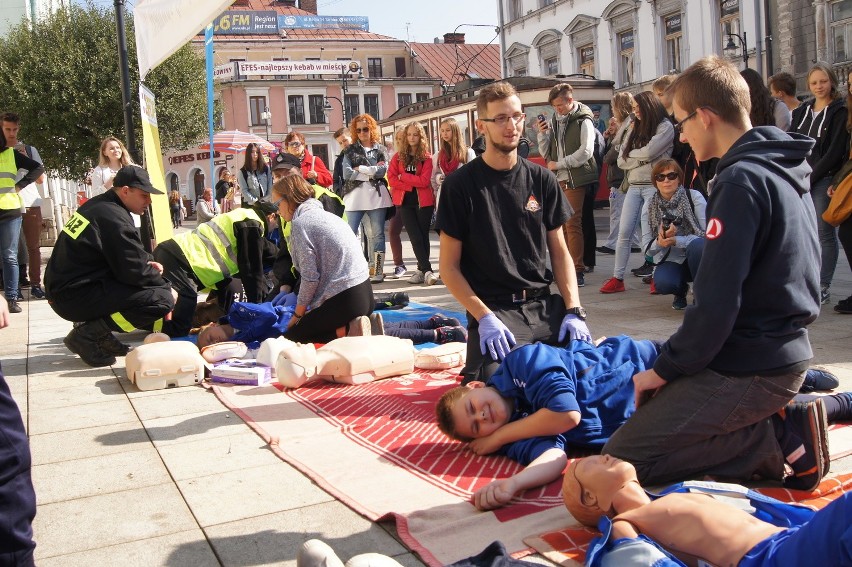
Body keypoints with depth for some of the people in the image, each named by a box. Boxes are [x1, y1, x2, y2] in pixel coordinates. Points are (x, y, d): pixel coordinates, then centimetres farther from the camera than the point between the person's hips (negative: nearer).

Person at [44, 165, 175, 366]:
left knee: (155, 284, 19)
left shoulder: (98, 205, 11)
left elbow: (125, 257, 22)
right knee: (162, 299, -19)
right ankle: (89, 334, -10)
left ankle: (93, 323, 12)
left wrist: (147, 263, 5)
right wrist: (167, 287, -3)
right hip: (75, 296, -10)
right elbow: (135, 272, -19)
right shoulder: (114, 218, -18)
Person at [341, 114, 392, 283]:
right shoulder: (350, 151, 10)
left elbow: (383, 171, -5)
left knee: (377, 234, 3)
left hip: (377, 197, 1)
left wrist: (360, 169, -5)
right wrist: (372, 172, -6)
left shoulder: (381, 150, 11)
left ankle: (378, 270, 7)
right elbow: (347, 174, -5)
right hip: (355, 197, 0)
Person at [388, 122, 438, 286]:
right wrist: (412, 185, -11)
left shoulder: (427, 157, 0)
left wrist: (403, 176, -10)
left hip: (423, 201, -1)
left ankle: (421, 270, 13)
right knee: (415, 237, -6)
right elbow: (391, 179, -2)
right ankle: (427, 270, -6)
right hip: (405, 201, 1)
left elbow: (425, 181, -12)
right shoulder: (398, 156, 7)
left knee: (423, 236, 3)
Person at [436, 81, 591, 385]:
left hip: (545, 304, 4)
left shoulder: (541, 179, 10)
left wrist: (573, 310, -3)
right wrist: (485, 318, -16)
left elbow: (560, 251, 12)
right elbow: (449, 267, -3)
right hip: (493, 308, -4)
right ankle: (475, 371, 6)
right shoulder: (461, 184, -2)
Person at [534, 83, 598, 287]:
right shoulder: (554, 121, 12)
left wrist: (558, 164, -12)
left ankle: (577, 271, -4)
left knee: (572, 224, -8)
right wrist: (542, 134, -3)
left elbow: (586, 152, -14)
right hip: (557, 179, 6)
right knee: (561, 224, 8)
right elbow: (546, 152, 15)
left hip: (575, 179, -6)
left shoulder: (583, 121, -5)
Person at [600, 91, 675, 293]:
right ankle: (617, 278, 4)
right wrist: (642, 158, -5)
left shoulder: (665, 126, -1)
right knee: (623, 233, 0)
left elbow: (648, 152, -15)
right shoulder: (636, 128, 18)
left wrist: (630, 154, 3)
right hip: (634, 186, 6)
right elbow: (621, 160, 10)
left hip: (654, 186, -6)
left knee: (648, 234, -11)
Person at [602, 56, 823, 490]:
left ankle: (777, 442, -7)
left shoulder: (741, 181, -20)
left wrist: (666, 367, -9)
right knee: (655, 411, 24)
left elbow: (716, 302, -24)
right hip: (785, 352, 10)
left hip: (749, 369, -10)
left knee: (622, 458, -8)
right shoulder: (784, 170, 11)